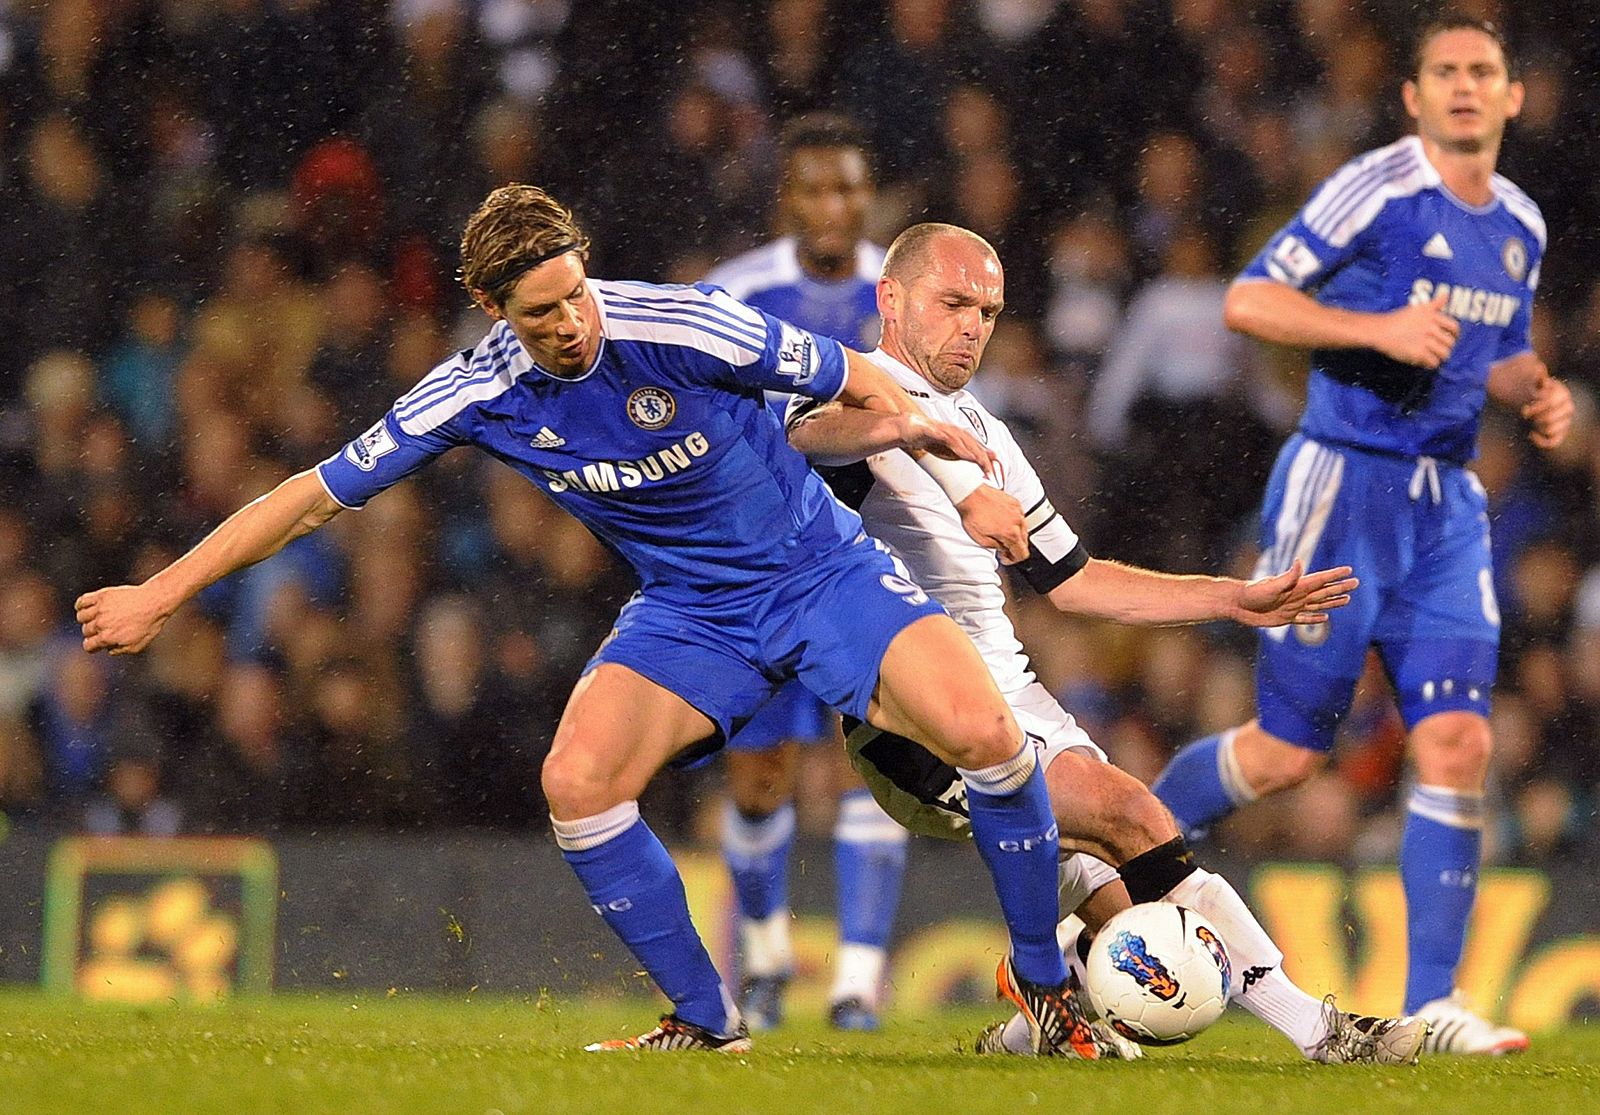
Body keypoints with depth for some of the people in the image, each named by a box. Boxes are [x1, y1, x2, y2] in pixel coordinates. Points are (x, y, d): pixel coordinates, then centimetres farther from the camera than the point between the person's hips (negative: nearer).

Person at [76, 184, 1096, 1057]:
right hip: (688, 611, 3)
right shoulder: (476, 396, -13)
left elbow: (857, 381, -8)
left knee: (982, 730, -25)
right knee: (577, 782, -21)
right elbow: (318, 495, -5)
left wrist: (964, 485, -6)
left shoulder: (683, 328, -23)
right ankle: (707, 1022, -3)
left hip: (822, 567, -3)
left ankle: (1042, 980, -2)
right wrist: (161, 595, -4)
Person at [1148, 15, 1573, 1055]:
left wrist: (1540, 394, 4)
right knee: (1288, 752, -3)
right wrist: (1378, 327, -23)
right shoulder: (1378, 189, -10)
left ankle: (1433, 1003, -3)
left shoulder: (1520, 226, 12)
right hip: (1344, 489, -6)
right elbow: (1248, 300, -12)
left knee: (1459, 744, -6)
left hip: (1449, 505, 6)